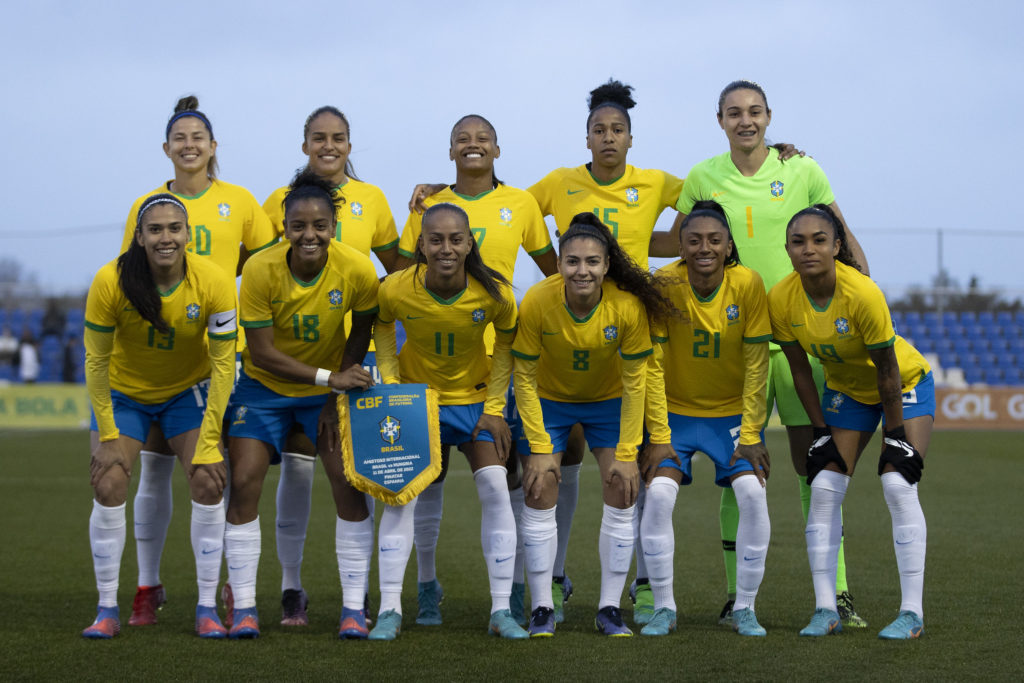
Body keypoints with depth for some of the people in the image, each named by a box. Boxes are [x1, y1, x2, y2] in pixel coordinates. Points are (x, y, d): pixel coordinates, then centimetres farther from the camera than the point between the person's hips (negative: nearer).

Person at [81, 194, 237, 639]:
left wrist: (209, 439, -17)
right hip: (124, 392, -1)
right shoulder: (111, 282, -26)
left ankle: (207, 608, -3)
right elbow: (95, 360, -16)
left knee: (208, 483, -13)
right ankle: (107, 609, -2)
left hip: (189, 390, 1)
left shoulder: (213, 283, -24)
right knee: (109, 486, -14)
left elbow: (223, 363, -16)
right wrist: (108, 437, -15)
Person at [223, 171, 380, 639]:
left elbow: (360, 335, -5)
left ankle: (354, 607, -1)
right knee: (243, 483, -10)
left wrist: (337, 397, -11)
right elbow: (261, 354, -21)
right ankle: (244, 608, 1)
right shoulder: (260, 270, -25)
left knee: (350, 485, -10)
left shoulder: (358, 270, -22)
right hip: (266, 386, -1)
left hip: (332, 386, 1)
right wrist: (328, 378, -29)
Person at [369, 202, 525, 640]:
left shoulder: (495, 294, -24)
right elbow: (382, 327, -1)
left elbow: (506, 345, -5)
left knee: (494, 487, -9)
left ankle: (501, 610, -2)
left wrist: (494, 407, -8)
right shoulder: (396, 290, -25)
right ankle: (389, 609, 0)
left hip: (474, 395, 0)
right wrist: (390, 388, -9)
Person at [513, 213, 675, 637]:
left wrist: (626, 453, -16)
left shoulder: (628, 306, -29)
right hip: (549, 399, 0)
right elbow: (524, 378, -17)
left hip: (608, 400, 1)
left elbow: (634, 383, -17)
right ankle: (542, 609, 2)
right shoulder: (537, 302, -29)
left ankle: (610, 609, 3)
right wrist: (539, 448, -19)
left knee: (622, 495, -7)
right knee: (540, 496, -7)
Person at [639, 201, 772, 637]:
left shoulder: (748, 284, -16)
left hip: (732, 412, 0)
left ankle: (744, 608, 0)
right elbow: (653, 367, -13)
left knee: (752, 493, -17)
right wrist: (658, 437, -14)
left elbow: (756, 366, -11)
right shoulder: (663, 286, -18)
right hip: (675, 411, 0)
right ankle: (663, 608, -2)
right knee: (658, 494, -18)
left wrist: (751, 436, -12)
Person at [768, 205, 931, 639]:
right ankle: (825, 610, -2)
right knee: (824, 488, -7)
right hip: (847, 389, 5)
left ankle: (912, 612, -12)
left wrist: (895, 436, -19)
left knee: (898, 485, -17)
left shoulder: (863, 294, -34)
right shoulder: (781, 300, -21)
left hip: (906, 383, -4)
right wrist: (821, 432, -6)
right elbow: (800, 370, -7)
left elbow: (887, 370, -24)